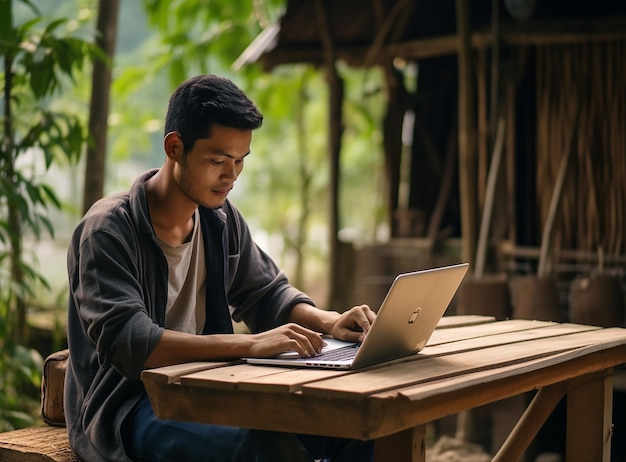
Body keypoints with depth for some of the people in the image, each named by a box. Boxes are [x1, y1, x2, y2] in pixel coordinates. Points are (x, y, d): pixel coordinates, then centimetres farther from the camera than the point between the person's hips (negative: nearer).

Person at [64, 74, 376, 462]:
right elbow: (127, 342, -28)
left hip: (204, 392, 7)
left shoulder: (221, 218, 7)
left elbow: (266, 293, 18)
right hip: (124, 411, -7)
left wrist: (329, 322, -4)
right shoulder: (108, 230, -16)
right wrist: (250, 344, -36)